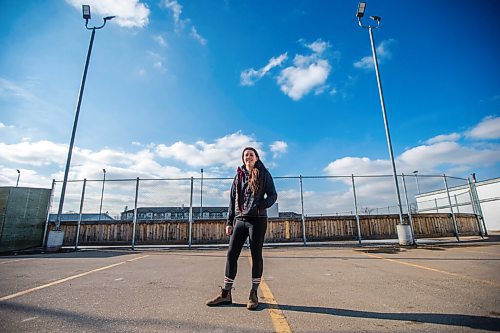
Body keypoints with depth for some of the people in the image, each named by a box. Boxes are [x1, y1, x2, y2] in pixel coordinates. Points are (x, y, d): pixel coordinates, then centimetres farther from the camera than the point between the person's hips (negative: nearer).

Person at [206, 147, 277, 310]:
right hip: (239, 220, 4)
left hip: (257, 220, -4)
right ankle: (225, 294, 16)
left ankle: (254, 295, 18)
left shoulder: (264, 174, 3)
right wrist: (229, 221, 8)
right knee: (231, 254, 4)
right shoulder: (239, 176, 13)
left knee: (256, 255, 4)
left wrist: (261, 206, -18)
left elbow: (272, 195, 1)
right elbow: (233, 200, 13)